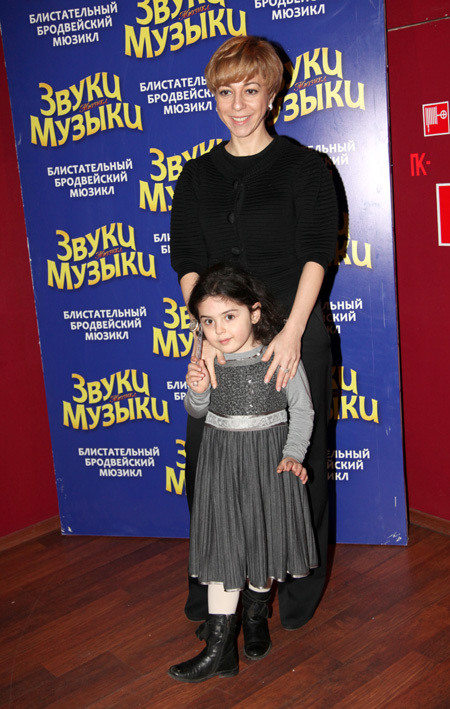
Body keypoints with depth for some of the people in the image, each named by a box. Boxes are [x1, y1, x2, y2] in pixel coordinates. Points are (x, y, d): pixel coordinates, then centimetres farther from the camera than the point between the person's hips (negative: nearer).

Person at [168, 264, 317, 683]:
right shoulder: (205, 360, -6)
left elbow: (302, 409, -4)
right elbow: (198, 412, 7)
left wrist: (293, 454, -14)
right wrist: (197, 392, -15)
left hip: (269, 458, -1)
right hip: (221, 460, 1)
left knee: (264, 538, 11)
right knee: (222, 544, -1)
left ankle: (255, 617, 39)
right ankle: (219, 648, 7)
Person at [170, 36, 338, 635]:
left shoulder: (303, 166, 2)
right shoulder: (197, 176, 11)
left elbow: (316, 253, -7)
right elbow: (187, 261, 4)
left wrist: (292, 332, -19)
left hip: (293, 334, -3)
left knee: (296, 460, 4)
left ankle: (299, 590, 24)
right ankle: (211, 588, 27)